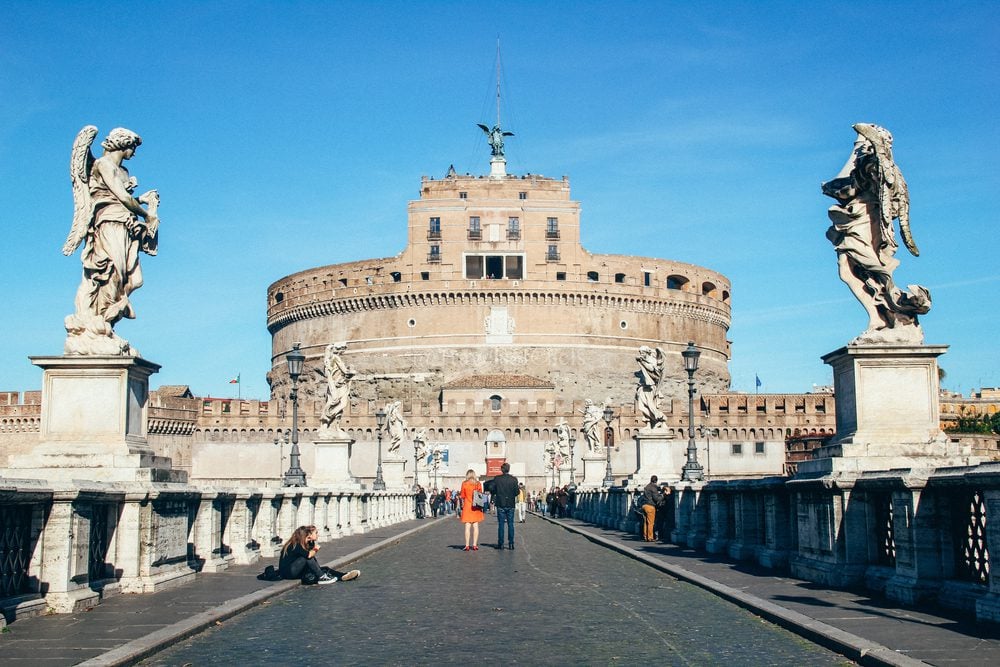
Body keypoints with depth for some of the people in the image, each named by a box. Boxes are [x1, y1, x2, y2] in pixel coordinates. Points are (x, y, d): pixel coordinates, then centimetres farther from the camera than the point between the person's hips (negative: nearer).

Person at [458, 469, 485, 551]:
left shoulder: (464, 484, -4)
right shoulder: (478, 484, 2)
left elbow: (462, 496, 0)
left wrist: (459, 494, 19)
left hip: (467, 506, -2)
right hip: (476, 507, 2)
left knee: (467, 526, -1)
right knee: (476, 526, 5)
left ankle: (467, 545, -4)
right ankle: (475, 545, 3)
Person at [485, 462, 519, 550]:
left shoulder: (497, 479, -6)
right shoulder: (514, 479, -4)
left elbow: (491, 489, -8)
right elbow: (516, 492, -6)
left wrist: (496, 493, 12)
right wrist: (519, 488, 15)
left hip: (500, 504, -1)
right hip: (510, 504, 1)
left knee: (501, 524, 4)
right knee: (510, 524, 6)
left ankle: (501, 544, 3)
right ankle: (511, 544, 4)